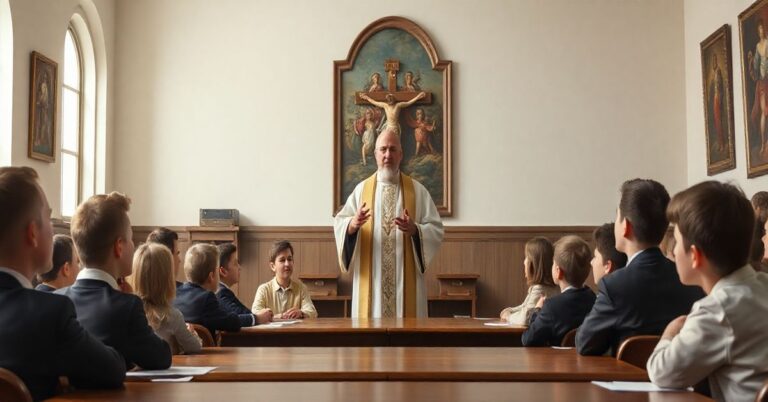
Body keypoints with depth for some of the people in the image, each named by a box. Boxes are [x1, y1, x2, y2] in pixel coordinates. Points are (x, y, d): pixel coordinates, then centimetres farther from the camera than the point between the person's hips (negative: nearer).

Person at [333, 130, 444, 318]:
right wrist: (353, 224, -20)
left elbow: (436, 230, 0)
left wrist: (414, 229, -18)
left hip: (406, 280, 0)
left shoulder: (417, 190, 6)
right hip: (370, 280, 0)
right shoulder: (362, 189, 8)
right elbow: (338, 224, 1)